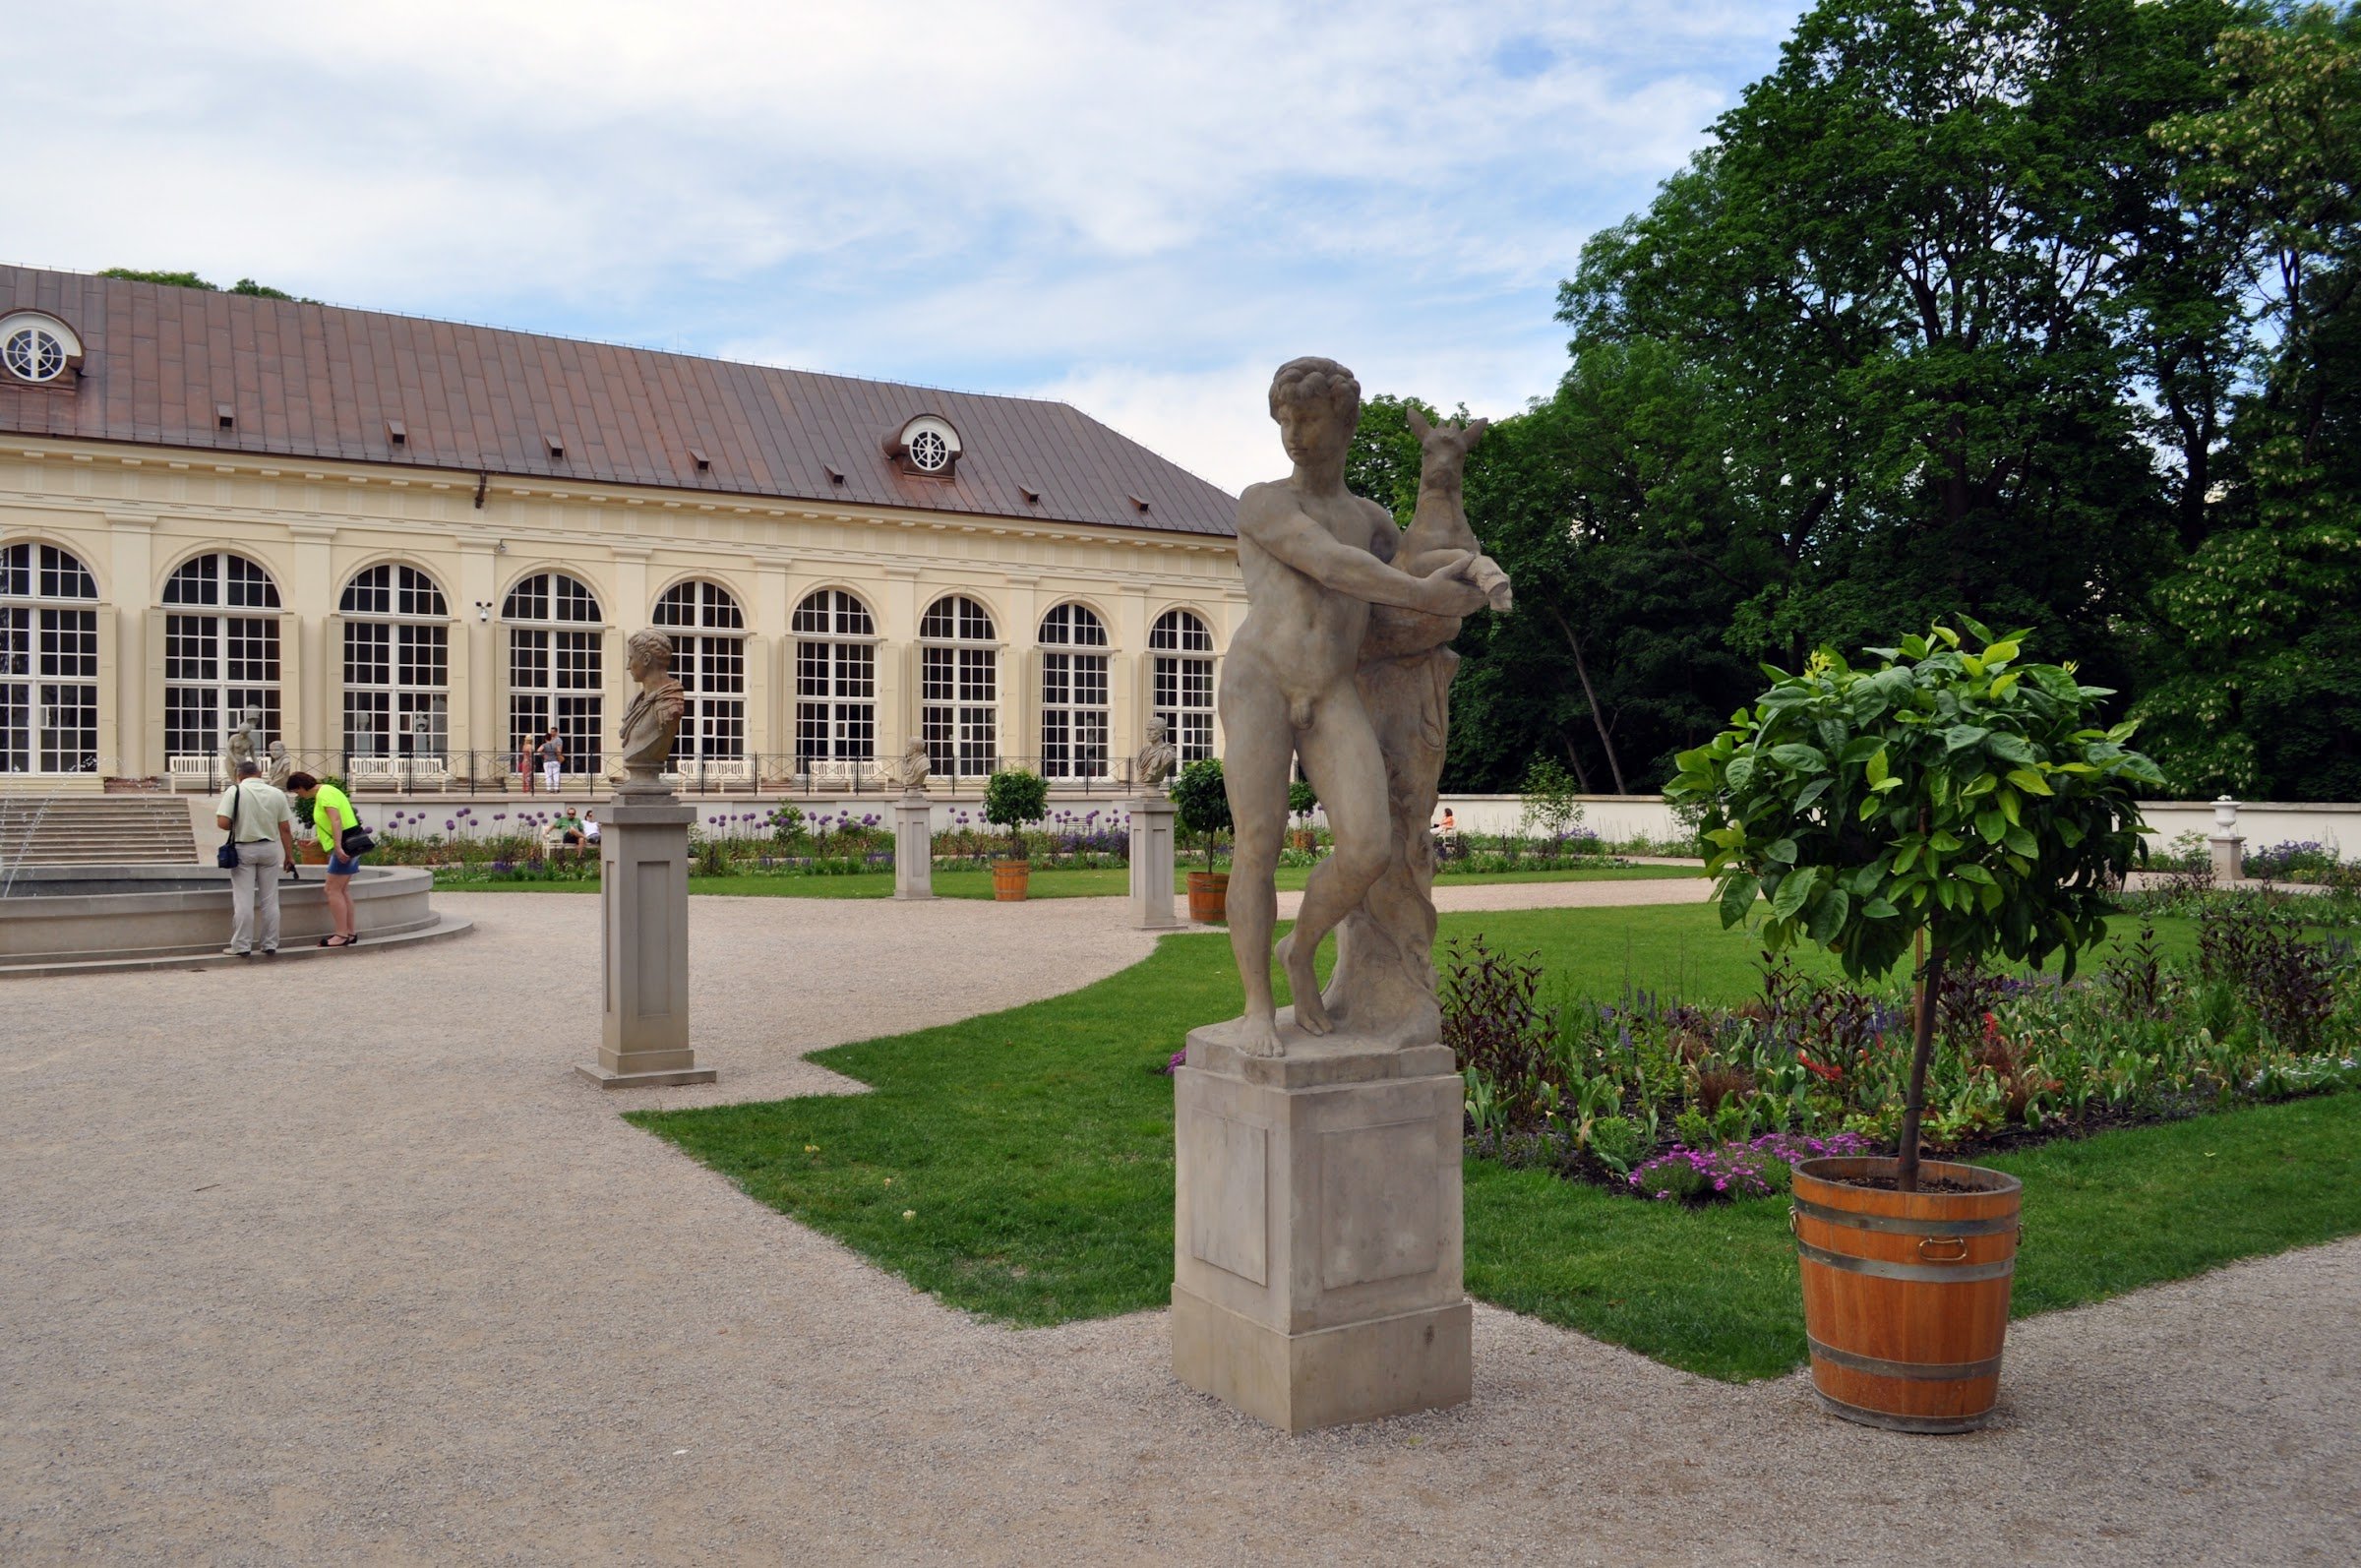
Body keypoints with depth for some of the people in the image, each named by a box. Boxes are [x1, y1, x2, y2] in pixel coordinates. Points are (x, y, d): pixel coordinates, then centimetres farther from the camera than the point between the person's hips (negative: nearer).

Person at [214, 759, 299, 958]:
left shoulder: (234, 791, -9)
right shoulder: (277, 794, 1)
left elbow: (222, 823, -16)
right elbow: (285, 829, 2)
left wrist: (236, 827, 6)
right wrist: (289, 855, 10)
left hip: (243, 849, -3)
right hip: (269, 849, 3)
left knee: (243, 901, 3)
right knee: (269, 901, 9)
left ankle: (242, 946, 6)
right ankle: (270, 945, 14)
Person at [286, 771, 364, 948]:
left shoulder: (324, 793, -12)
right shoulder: (325, 791, 18)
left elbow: (336, 820, -24)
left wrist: (338, 847, -31)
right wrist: (319, 840, 29)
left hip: (343, 847, -10)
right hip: (346, 846, 10)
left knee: (333, 890, -9)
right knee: (343, 890, 13)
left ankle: (342, 935, -10)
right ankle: (350, 932, 17)